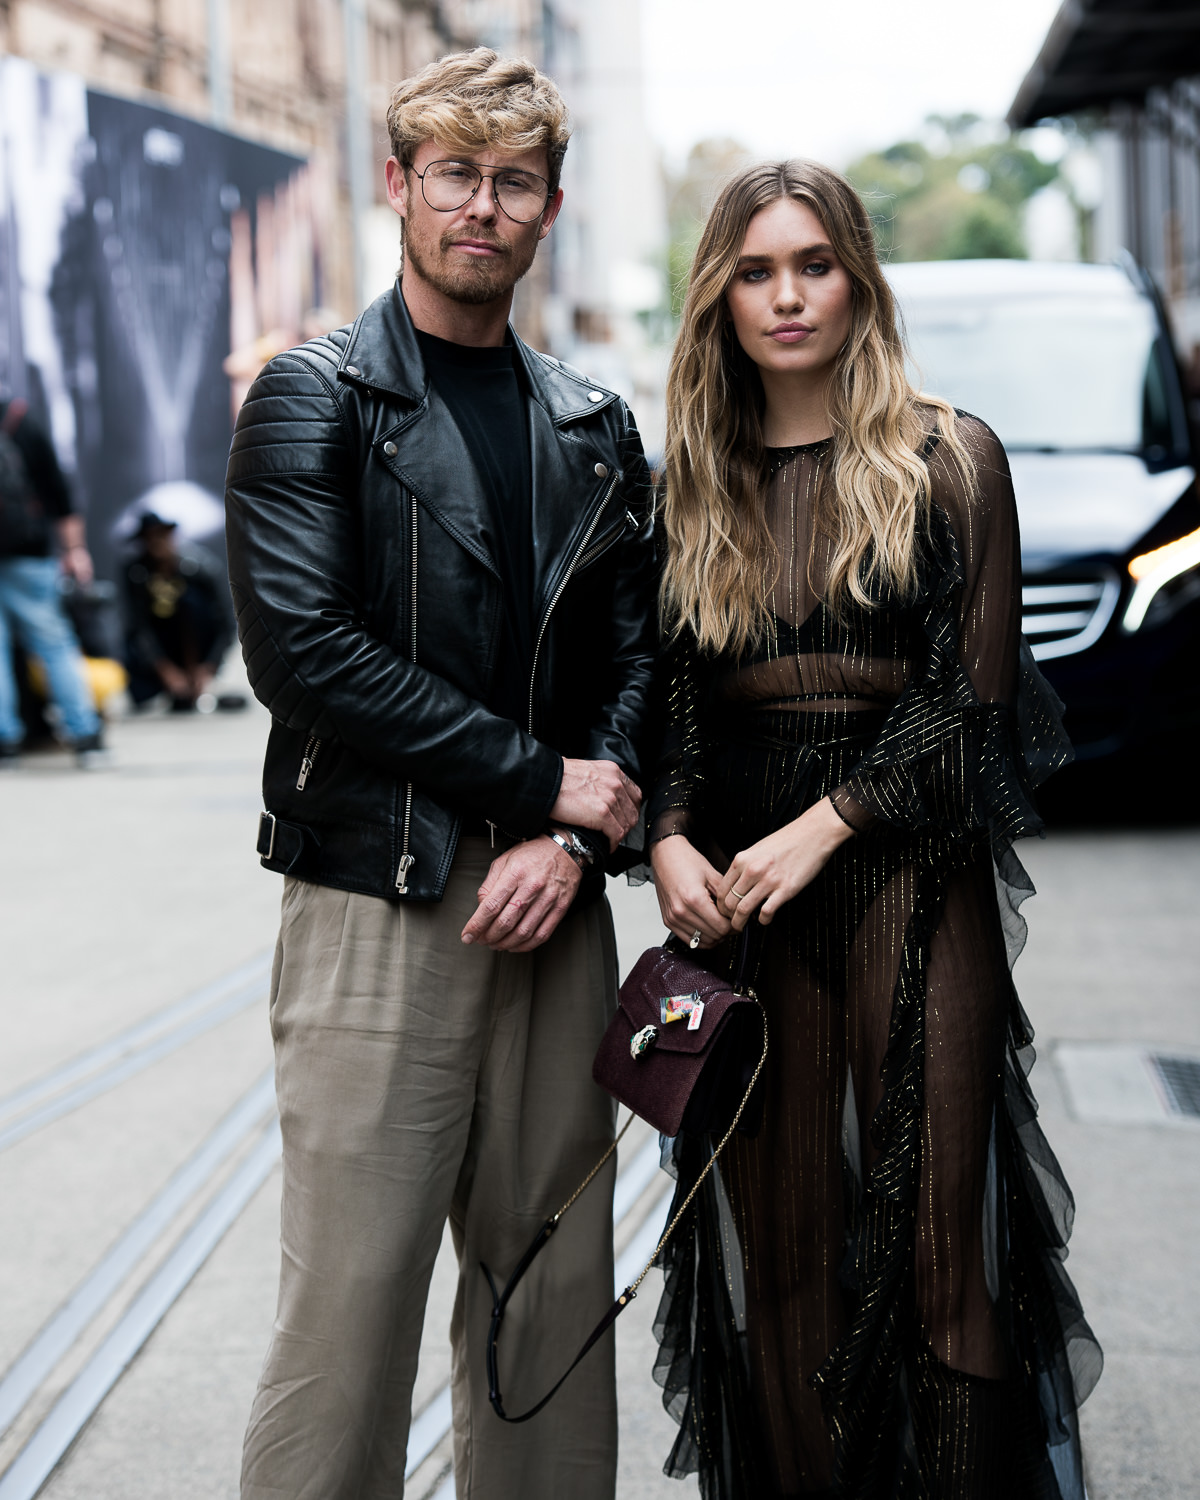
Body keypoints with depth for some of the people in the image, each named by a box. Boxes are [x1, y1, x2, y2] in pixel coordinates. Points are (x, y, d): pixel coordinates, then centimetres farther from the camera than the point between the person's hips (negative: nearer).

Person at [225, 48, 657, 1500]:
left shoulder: (595, 428, 15)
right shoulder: (313, 397, 0)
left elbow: (637, 656, 11)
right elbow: (302, 652, -11)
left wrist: (576, 838, -7)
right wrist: (541, 781, -10)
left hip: (554, 907, 5)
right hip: (376, 907, -4)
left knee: (554, 1296, 8)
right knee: (348, 1309, -3)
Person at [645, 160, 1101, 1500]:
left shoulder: (947, 458, 1)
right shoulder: (696, 484, 12)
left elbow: (974, 699, -4)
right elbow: (672, 698, 12)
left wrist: (826, 825, -13)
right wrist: (669, 837, -7)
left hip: (910, 876, -3)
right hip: (739, 890, 3)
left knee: (931, 1233, -2)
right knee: (776, 1238, 6)